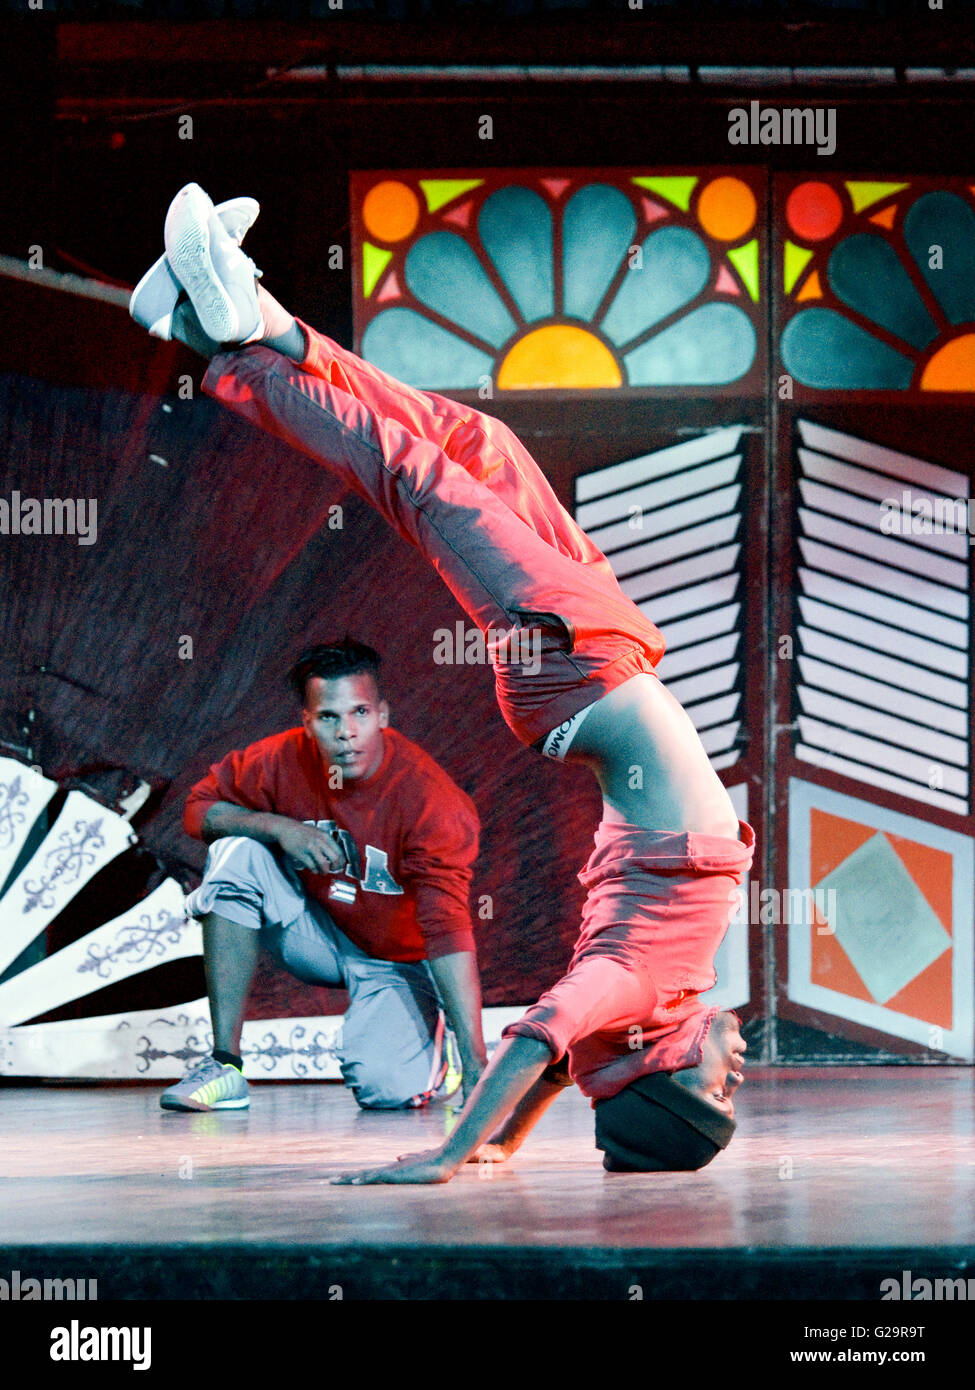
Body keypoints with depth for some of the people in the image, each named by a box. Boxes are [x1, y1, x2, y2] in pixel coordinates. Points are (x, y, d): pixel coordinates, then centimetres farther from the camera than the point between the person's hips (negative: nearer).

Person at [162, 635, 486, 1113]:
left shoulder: (429, 798, -29)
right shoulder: (284, 760, -17)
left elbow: (448, 929, -34)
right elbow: (200, 808, -4)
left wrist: (475, 1062, -40)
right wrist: (277, 827, -26)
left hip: (397, 961, -4)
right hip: (316, 936, 4)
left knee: (386, 1088, -29)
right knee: (236, 853, -22)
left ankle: (430, 1058, 13)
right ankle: (224, 1065, -18)